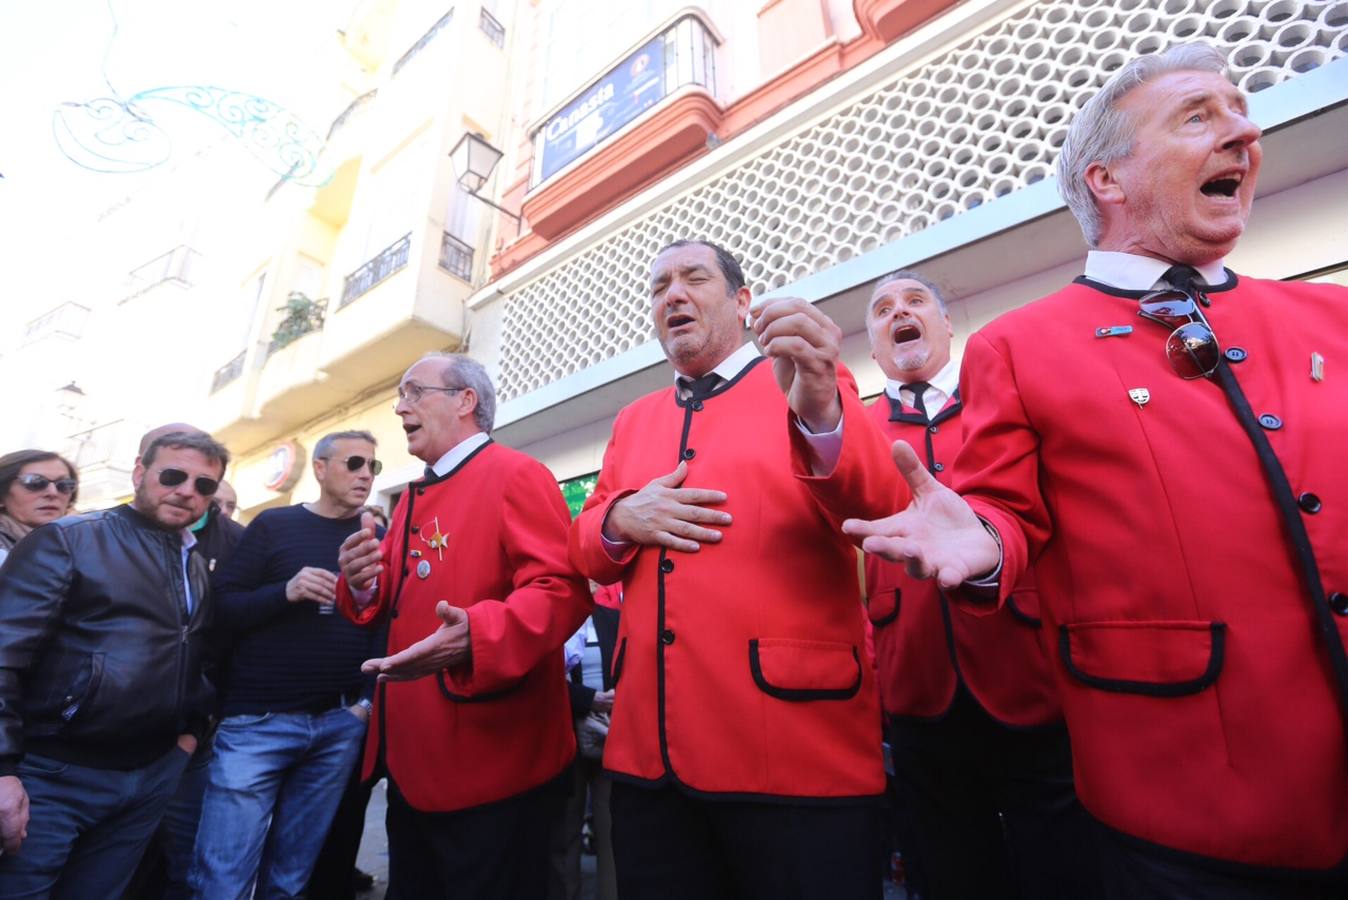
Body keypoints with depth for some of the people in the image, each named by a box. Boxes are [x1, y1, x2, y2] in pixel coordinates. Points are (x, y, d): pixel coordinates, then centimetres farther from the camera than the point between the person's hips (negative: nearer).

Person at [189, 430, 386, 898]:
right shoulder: (274, 525, 1)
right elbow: (221, 607, -2)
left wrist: (369, 699, -3)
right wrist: (285, 592, -19)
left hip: (341, 725, 2)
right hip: (258, 719, -2)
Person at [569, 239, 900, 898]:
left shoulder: (809, 385, 0)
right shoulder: (633, 420, 13)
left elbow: (882, 511, -17)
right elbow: (587, 553, 13)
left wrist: (821, 414, -35)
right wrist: (620, 520, -9)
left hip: (794, 741, -4)